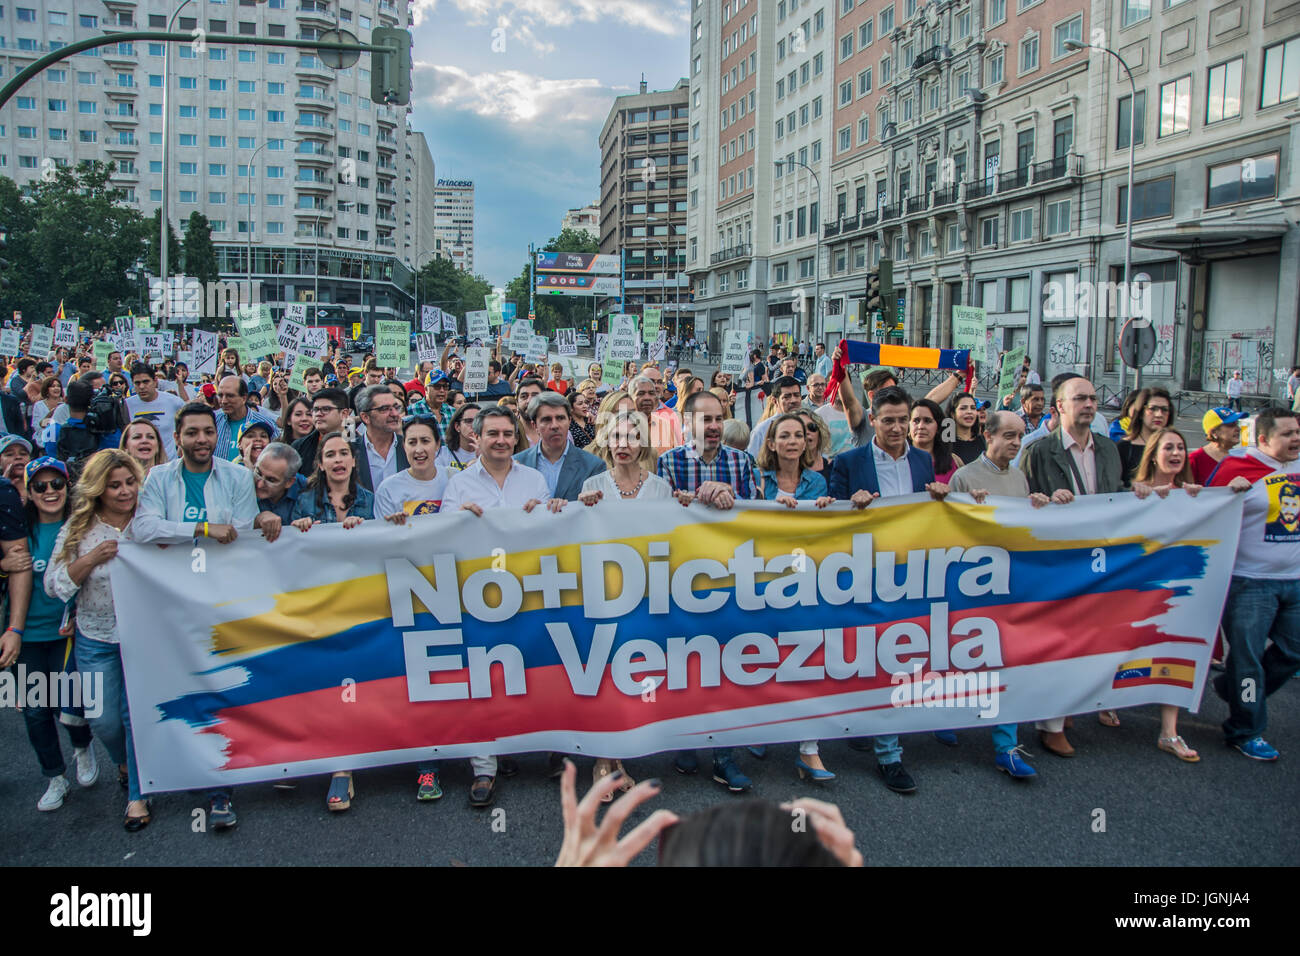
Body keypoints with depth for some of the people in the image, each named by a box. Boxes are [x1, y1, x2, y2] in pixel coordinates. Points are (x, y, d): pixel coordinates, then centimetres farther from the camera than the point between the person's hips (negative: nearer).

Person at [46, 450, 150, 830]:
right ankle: (124, 761, 41)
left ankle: (138, 793, 17)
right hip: (96, 640, 1)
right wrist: (92, 559, -18)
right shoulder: (78, 530, -3)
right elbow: (53, 586, -5)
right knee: (103, 720, 8)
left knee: (138, 715, 2)